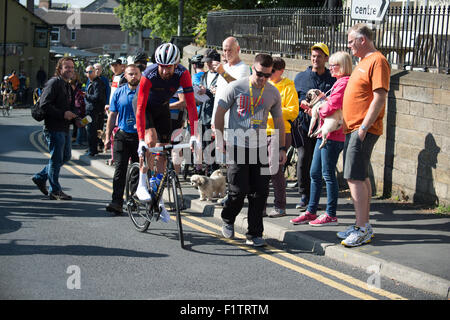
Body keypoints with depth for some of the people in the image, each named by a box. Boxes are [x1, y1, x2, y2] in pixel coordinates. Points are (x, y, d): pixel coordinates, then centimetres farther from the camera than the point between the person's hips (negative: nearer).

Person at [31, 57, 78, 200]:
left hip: (64, 128, 10)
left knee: (66, 156, 15)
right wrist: (63, 114, -21)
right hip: (54, 128, -10)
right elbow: (44, 105, -20)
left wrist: (72, 113, 10)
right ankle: (55, 191, 8)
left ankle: (40, 177, 28)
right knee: (57, 158, -2)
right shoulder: (54, 83, -13)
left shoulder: (68, 85, 17)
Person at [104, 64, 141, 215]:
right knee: (120, 169, -7)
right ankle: (117, 202, -11)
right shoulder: (119, 93, 7)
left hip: (140, 136, -1)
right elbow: (112, 115, 11)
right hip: (122, 135, 1)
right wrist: (108, 137, 8)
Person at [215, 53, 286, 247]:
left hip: (260, 148, 3)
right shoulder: (236, 87, -4)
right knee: (239, 190, -7)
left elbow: (278, 121, 15)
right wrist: (220, 140, 0)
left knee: (260, 192, -2)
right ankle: (228, 220, 23)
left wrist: (281, 148, 11)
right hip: (237, 146, -3)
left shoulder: (273, 93, 5)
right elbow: (220, 113, 2)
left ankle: (254, 234, 8)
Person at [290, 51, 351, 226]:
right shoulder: (338, 83, 20)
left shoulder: (344, 83, -13)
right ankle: (311, 212, 19)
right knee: (315, 173, 12)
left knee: (328, 174, -4)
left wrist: (319, 110, -5)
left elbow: (331, 107, -23)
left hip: (332, 136, -10)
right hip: (324, 134, 10)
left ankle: (331, 215, 4)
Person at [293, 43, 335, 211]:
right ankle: (304, 196, 0)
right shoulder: (300, 77, 12)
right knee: (304, 158, -9)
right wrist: (303, 105, -4)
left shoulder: (332, 80, 9)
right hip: (303, 123, 0)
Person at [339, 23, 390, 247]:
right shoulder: (363, 62, 19)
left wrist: (363, 127, -22)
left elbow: (380, 97, -19)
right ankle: (363, 226, 19)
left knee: (355, 178, -13)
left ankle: (363, 229, -10)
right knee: (360, 178, 12)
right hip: (352, 129, 10)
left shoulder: (377, 61, -11)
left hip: (363, 130, -10)